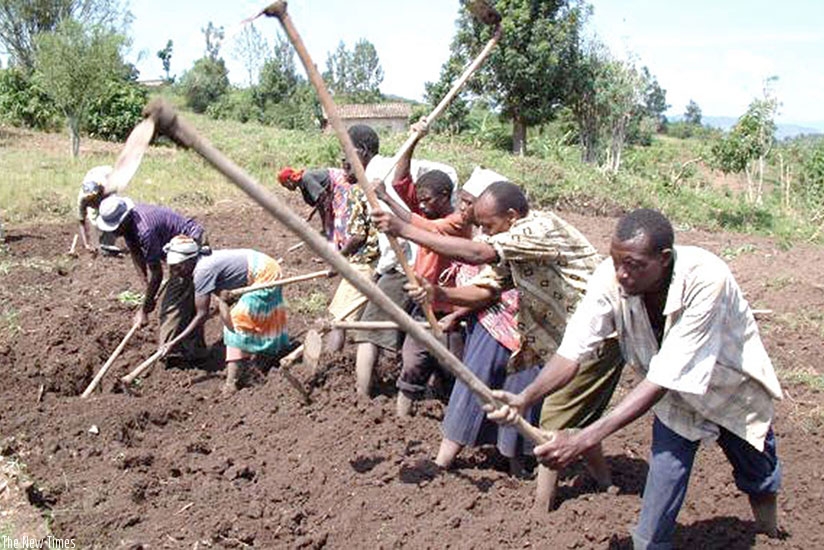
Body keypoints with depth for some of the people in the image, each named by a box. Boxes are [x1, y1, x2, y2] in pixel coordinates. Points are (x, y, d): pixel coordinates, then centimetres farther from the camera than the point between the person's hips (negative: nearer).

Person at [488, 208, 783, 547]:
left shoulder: (705, 280, -42)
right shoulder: (611, 278, -31)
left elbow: (664, 378, -44)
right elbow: (573, 350, -32)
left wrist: (585, 439, -50)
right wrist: (525, 398, -51)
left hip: (732, 384, -1)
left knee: (757, 475, 20)